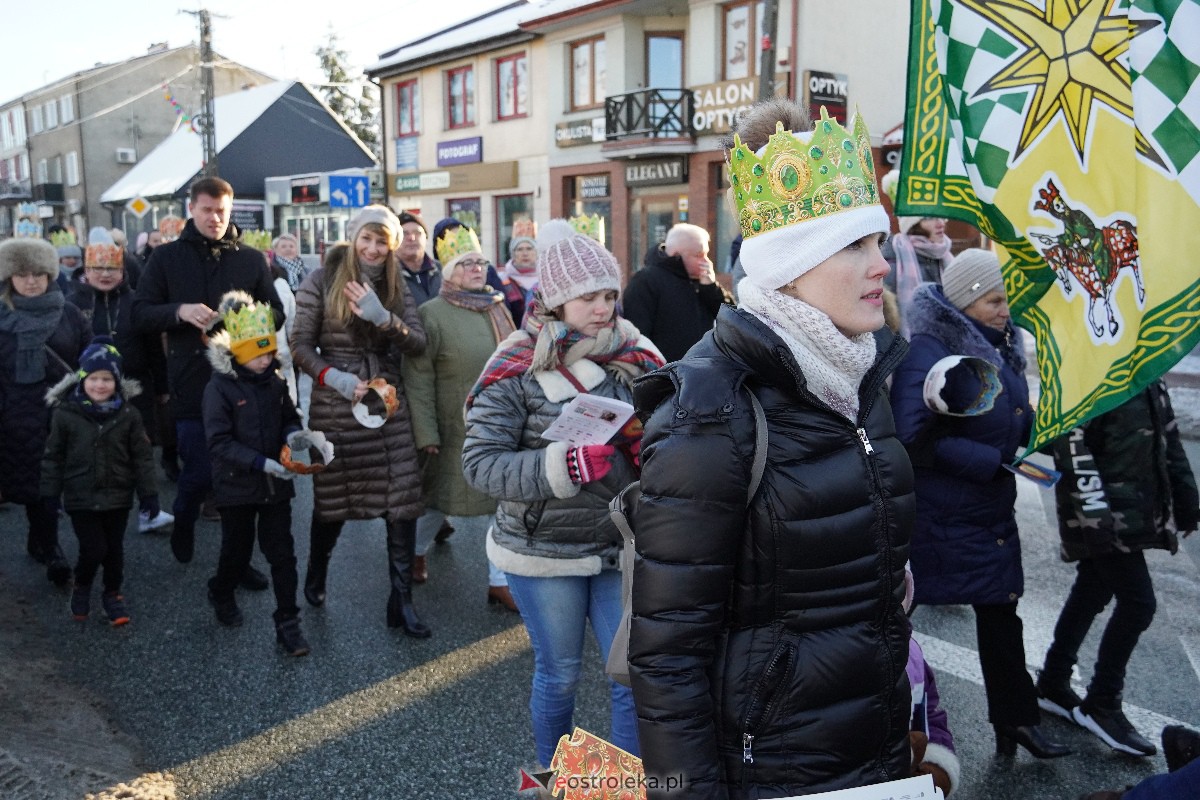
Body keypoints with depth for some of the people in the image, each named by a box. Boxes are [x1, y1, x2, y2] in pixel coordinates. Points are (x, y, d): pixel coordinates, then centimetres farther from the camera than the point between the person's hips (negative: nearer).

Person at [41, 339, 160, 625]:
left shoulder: (128, 414, -7)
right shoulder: (65, 413, -9)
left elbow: (142, 456, -2)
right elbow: (53, 457, -1)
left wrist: (149, 493, -2)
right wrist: (50, 494, 1)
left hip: (117, 496, 2)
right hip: (81, 498, -1)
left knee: (114, 549, 12)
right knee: (93, 549, -5)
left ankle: (112, 594, 33)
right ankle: (81, 587, 25)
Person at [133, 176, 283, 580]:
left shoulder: (251, 259, 8)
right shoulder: (167, 257, 5)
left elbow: (277, 314, 8)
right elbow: (140, 315, 1)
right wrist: (180, 311, -17)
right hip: (191, 383, -1)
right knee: (199, 471, 1)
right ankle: (183, 521, 35)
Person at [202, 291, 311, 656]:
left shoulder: (274, 382, 1)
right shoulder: (219, 388, -14)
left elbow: (288, 417, 13)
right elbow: (220, 443, -18)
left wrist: (293, 434, -12)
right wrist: (263, 463, -27)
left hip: (275, 484, 3)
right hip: (236, 486, -3)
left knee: (282, 554, 3)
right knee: (237, 552, 14)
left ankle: (287, 623, 12)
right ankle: (221, 594, 45)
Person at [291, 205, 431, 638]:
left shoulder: (398, 286, 8)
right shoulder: (322, 281, -1)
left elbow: (418, 343, -3)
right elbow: (300, 345, -3)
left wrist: (382, 317, -19)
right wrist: (335, 378, -18)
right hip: (335, 405, -2)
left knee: (402, 503, -2)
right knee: (331, 498, 11)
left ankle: (402, 600, 9)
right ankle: (316, 574, 39)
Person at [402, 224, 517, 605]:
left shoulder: (498, 308, 10)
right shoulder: (432, 314, -10)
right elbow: (418, 380, -12)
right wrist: (426, 433, -14)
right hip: (457, 431, -6)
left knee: (502, 501, 7)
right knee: (441, 496, 9)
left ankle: (501, 580, 19)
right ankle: (416, 550, 34)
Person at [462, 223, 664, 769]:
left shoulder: (634, 359, 0)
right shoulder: (517, 370, -10)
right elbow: (479, 463, -15)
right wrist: (559, 465, -29)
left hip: (621, 547, 3)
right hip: (542, 550, -2)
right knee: (559, 676, 15)